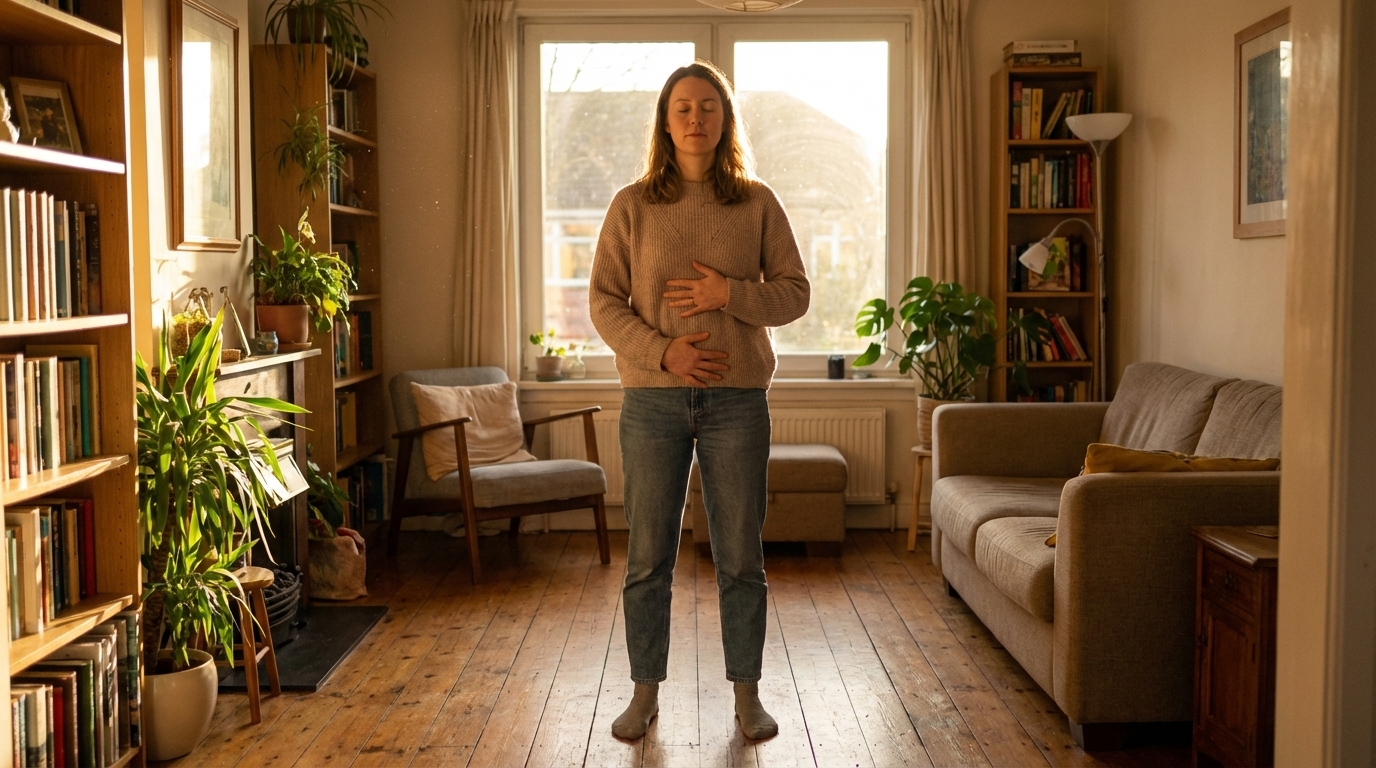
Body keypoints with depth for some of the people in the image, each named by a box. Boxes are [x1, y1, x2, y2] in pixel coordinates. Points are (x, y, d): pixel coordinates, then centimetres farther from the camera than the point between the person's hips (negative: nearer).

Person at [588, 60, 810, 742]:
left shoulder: (757, 203, 4)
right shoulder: (632, 206, 3)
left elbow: (795, 293, 4)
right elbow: (604, 301, 0)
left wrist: (730, 294, -13)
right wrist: (662, 351, -14)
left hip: (737, 398, 0)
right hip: (652, 398, 0)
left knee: (740, 557, 6)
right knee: (647, 557, 6)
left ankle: (746, 694, 20)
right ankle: (645, 692, 21)